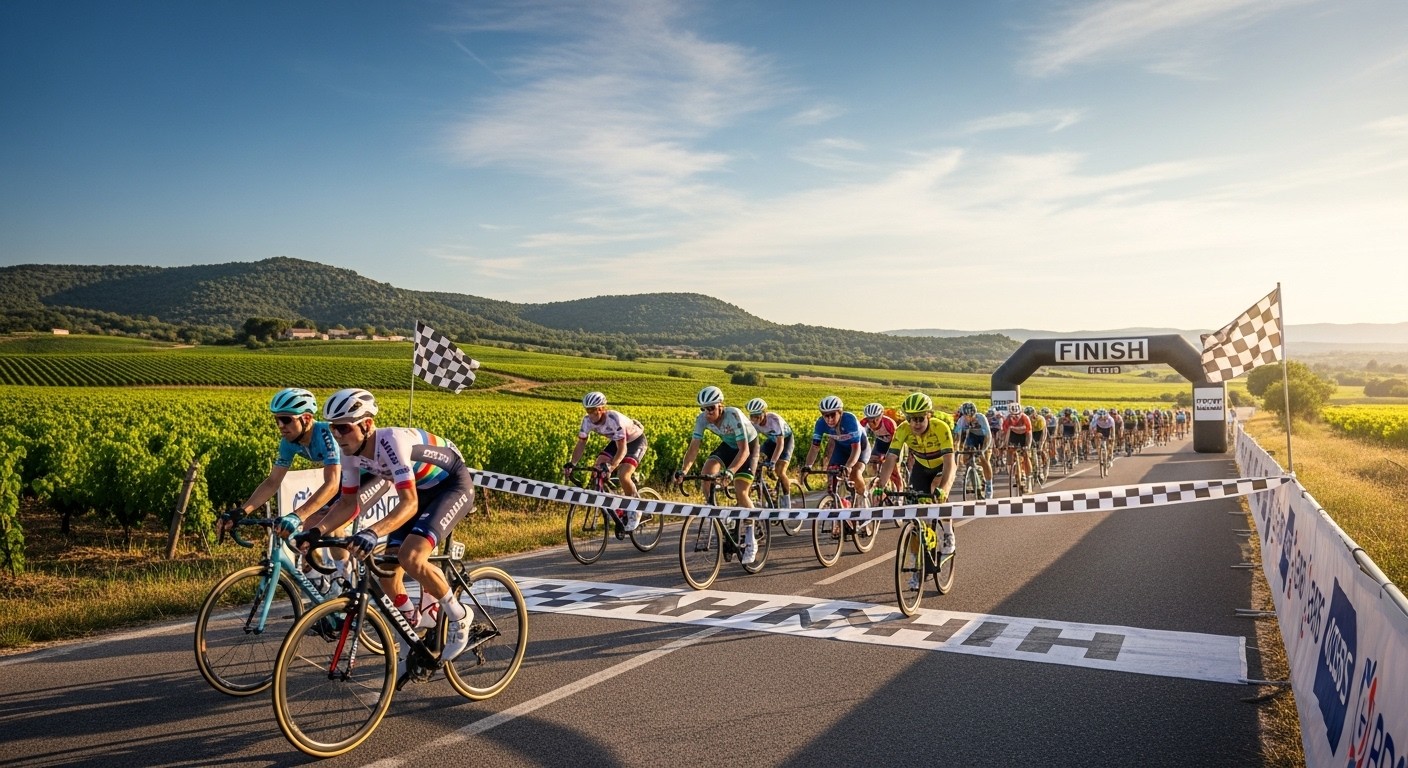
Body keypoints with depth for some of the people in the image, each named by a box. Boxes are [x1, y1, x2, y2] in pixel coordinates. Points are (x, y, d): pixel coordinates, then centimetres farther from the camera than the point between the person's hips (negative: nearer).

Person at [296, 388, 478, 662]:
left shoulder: (391, 441, -33)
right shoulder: (352, 452, -10)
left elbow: (409, 504, -39)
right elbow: (349, 503, -2)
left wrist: (373, 532, -53)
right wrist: (316, 531, -18)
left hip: (454, 485, -8)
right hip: (422, 490, 8)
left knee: (410, 557, -27)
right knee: (388, 571, -2)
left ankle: (459, 616, -5)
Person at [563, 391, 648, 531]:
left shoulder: (614, 419, -36)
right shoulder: (588, 421, -19)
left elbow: (622, 449, -39)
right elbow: (581, 443, -14)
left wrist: (611, 466, -54)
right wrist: (572, 464, -30)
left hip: (636, 440, -7)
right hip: (617, 441, 7)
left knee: (623, 476, -26)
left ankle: (635, 511, -3)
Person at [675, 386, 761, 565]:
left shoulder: (733, 416, -36)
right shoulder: (702, 419, -21)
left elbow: (744, 450, -40)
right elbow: (693, 447, -19)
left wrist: (730, 470, -54)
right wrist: (683, 470, -34)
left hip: (749, 445, -5)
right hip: (728, 445, 5)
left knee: (741, 493, -17)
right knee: (707, 472, -23)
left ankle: (751, 542, -3)